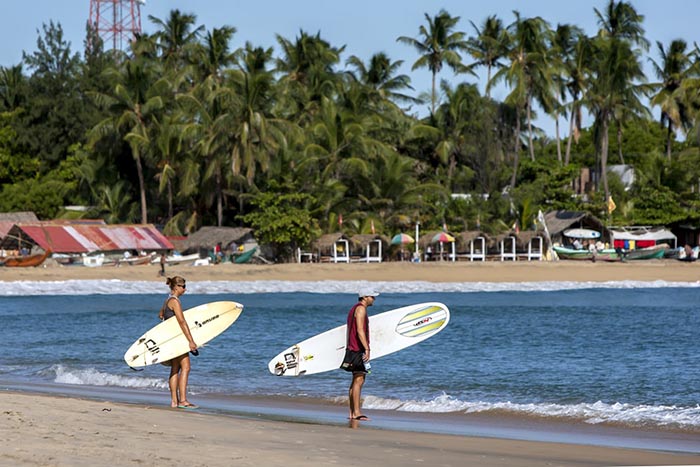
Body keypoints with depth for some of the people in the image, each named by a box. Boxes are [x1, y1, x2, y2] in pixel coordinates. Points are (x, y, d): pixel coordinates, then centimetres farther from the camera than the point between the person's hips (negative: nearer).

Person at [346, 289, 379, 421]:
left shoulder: (354, 309, 21)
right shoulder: (361, 309, -11)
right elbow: (360, 331, -21)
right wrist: (367, 348, -25)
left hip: (352, 348, 11)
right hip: (358, 350, -11)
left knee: (356, 381, 11)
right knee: (359, 381, -12)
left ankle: (352, 413, 11)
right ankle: (356, 413, -16)